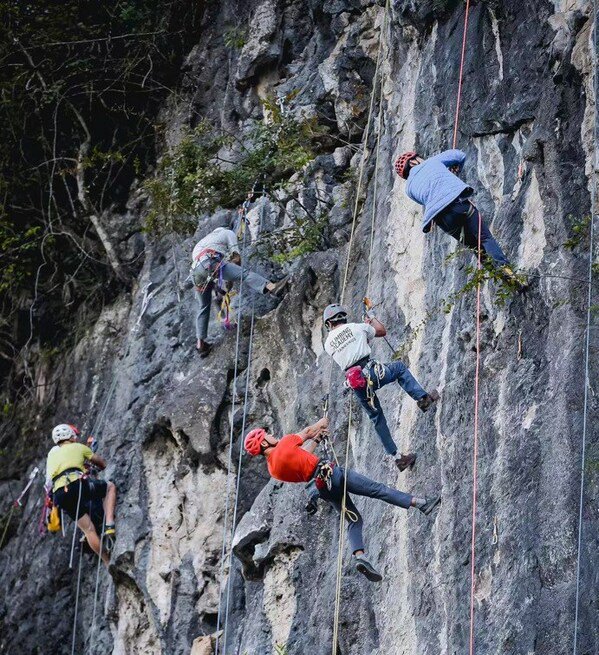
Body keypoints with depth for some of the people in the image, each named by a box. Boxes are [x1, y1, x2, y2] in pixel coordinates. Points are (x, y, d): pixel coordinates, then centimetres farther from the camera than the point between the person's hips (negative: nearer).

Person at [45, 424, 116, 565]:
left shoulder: (52, 453, 30)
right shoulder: (78, 447, 20)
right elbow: (101, 463, 31)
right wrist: (101, 468, 55)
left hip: (59, 494, 4)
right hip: (76, 483, -4)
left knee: (88, 528, 12)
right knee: (110, 487, 20)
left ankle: (108, 561, 5)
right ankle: (109, 525, 2)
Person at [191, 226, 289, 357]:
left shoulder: (201, 242, 45)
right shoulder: (229, 233, 26)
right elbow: (236, 258, 14)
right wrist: (231, 279, 24)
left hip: (196, 272, 6)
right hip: (210, 262, -6)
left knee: (204, 307, 18)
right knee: (244, 274, -19)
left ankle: (200, 343, 16)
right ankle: (272, 287, -42)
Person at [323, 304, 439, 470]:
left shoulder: (328, 344, 13)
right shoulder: (355, 327, 5)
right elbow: (382, 331, 21)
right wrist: (373, 321, 42)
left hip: (357, 385, 3)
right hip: (371, 372, -3)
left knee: (377, 419, 18)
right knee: (400, 368, 27)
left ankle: (396, 456, 16)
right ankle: (422, 397, 10)